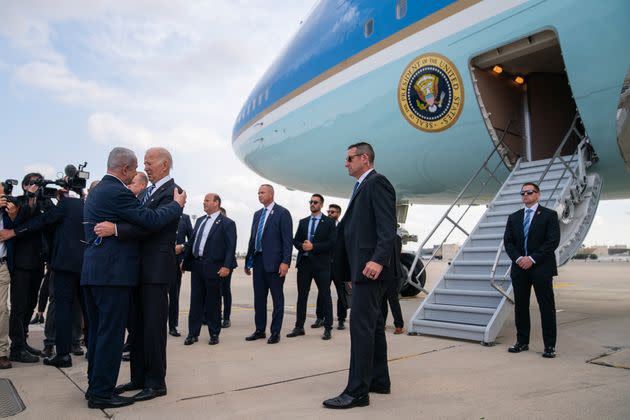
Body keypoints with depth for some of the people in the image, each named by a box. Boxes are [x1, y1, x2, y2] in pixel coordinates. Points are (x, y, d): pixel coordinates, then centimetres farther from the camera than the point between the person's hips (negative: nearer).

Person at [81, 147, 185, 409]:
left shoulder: (97, 191, 16)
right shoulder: (117, 192, -15)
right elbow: (152, 220, -18)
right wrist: (177, 204, -6)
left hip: (92, 270, 10)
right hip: (113, 272, -10)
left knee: (97, 331, 16)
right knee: (111, 333, -2)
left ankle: (95, 386, 26)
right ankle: (101, 393, 5)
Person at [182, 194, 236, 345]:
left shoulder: (227, 223, -5)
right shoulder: (200, 220, 15)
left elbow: (231, 247, -10)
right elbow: (192, 242, 17)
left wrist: (227, 266, -19)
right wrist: (185, 261, 12)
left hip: (213, 267, -5)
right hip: (196, 265, 6)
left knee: (213, 302, 4)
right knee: (195, 300, 9)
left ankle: (214, 334, 16)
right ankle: (193, 333, 17)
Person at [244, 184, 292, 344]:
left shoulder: (282, 213, -5)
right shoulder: (257, 214, 15)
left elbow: (287, 239, -11)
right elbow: (252, 238, 17)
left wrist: (285, 262, -18)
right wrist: (248, 260, 14)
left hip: (274, 262, -7)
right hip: (258, 261, 7)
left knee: (277, 298, 3)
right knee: (259, 298, 12)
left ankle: (275, 332, 12)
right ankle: (260, 330, 23)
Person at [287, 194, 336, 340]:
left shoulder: (329, 222, 0)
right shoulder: (303, 222, 14)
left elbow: (331, 243, -9)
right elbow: (295, 240, 11)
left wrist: (313, 247, -16)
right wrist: (302, 246, -10)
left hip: (321, 263, -4)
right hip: (304, 262, 4)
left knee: (325, 295, 1)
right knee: (302, 295, 7)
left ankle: (328, 328, 9)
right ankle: (299, 327, 15)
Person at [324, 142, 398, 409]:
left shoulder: (377, 183, -8)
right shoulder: (362, 187, 21)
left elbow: (388, 227, -19)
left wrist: (378, 259, -30)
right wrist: (353, 268, 17)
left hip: (371, 266, -10)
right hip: (363, 267, 10)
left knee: (361, 326, -10)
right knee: (373, 325, 15)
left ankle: (357, 391, -5)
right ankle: (379, 381, 25)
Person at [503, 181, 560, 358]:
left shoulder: (549, 215, 0)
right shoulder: (514, 217, 13)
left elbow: (553, 241, -9)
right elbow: (508, 241, 8)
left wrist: (532, 258, -15)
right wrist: (518, 258, -9)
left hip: (541, 268, -4)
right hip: (519, 268, 4)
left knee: (546, 307, 0)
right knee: (520, 306, 9)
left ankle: (549, 346, 8)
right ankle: (522, 342, 19)